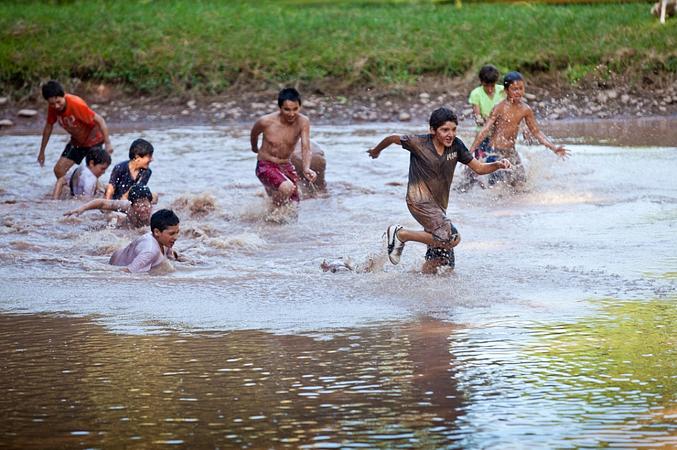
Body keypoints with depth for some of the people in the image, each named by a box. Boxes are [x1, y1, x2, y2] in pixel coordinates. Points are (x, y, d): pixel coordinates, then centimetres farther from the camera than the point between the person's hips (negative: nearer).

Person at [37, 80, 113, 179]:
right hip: (76, 141, 6)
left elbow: (99, 120, -29)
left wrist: (108, 143, -34)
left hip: (93, 139, -6)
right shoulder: (52, 107, -15)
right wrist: (42, 152, 10)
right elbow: (49, 126, 3)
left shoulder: (76, 104, -34)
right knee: (58, 170, 0)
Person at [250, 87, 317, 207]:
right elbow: (254, 133, 3)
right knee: (287, 188, -32)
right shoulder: (266, 122, -20)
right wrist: (254, 148, 23)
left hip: (286, 166, 4)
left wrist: (306, 168, -42)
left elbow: (305, 147, -23)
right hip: (266, 166, -4)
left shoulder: (303, 122, -15)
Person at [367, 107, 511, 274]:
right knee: (452, 238, -26)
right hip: (420, 200, -6)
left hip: (439, 205, 6)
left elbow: (478, 168, 3)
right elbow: (393, 138, 4)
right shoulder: (419, 143, -12)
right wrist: (376, 151, 21)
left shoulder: (456, 145, 0)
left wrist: (498, 165, -15)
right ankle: (400, 234, -11)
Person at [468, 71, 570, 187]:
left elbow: (536, 132, 12)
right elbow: (485, 130, -13)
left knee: (521, 183, 5)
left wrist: (553, 148, 6)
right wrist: (470, 151, -18)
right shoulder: (500, 108, -13)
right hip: (495, 152, -6)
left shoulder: (525, 110, 2)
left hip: (511, 152, 6)